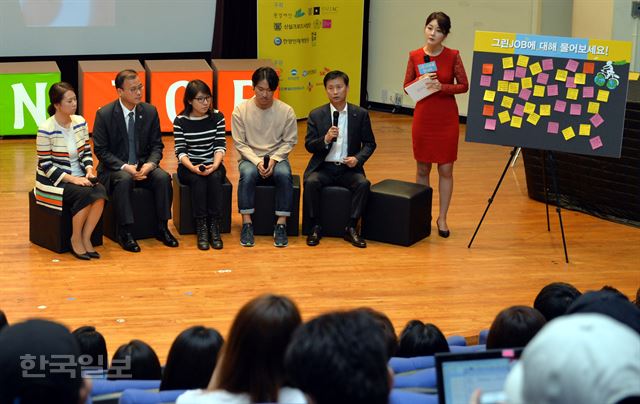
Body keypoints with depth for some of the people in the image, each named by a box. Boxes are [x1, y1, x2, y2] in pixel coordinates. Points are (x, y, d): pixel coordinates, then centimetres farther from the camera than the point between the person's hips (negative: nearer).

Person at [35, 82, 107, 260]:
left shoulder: (80, 122, 3)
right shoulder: (46, 130, -15)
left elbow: (86, 152, 10)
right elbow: (46, 165, -14)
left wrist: (89, 169, -11)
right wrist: (72, 179, -22)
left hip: (78, 177, 5)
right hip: (53, 181, -5)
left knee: (100, 192, -26)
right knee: (85, 194, -31)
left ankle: (86, 238, -14)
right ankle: (75, 239, -12)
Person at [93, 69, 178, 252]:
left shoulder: (150, 111, 1)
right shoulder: (104, 114, -9)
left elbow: (157, 145, 5)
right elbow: (101, 150, -8)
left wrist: (150, 164, -17)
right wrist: (125, 167, -22)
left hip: (143, 166, 3)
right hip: (115, 168, -3)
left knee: (163, 177, -25)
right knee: (124, 180, -36)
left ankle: (162, 228, -12)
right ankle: (125, 233, -26)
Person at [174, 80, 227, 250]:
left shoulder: (217, 117, 1)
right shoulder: (180, 121, -3)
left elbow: (220, 146, -3)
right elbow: (180, 150, -9)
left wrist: (215, 165, -23)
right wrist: (193, 168, -28)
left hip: (212, 165, 1)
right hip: (188, 167, -1)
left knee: (214, 177, -33)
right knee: (198, 180, -34)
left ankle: (214, 228, -30)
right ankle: (201, 229, -31)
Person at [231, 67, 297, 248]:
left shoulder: (286, 111, -4)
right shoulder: (241, 110, -6)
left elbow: (289, 142, 1)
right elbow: (240, 143, -4)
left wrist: (274, 159, -14)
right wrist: (257, 161, -17)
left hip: (277, 158, 1)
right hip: (250, 158, 0)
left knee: (284, 174, -33)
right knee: (248, 174, -35)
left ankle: (281, 225, -26)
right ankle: (247, 224, -27)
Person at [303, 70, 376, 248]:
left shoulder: (360, 114, 3)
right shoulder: (316, 115, 2)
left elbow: (369, 143, 7)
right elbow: (309, 145, 0)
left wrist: (358, 158, -12)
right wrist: (325, 139, -21)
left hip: (349, 168, 0)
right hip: (323, 167, 0)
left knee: (363, 184, -29)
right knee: (311, 182, -30)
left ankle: (351, 228, -16)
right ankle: (315, 227, -13)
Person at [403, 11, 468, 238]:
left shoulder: (453, 56, -6)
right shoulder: (415, 56, -1)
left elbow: (464, 86, -2)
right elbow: (407, 87, 5)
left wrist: (442, 87, -18)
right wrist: (421, 81, -15)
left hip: (447, 119, -2)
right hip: (422, 117, 2)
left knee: (446, 169, 3)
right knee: (422, 169, 9)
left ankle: (442, 218, 13)